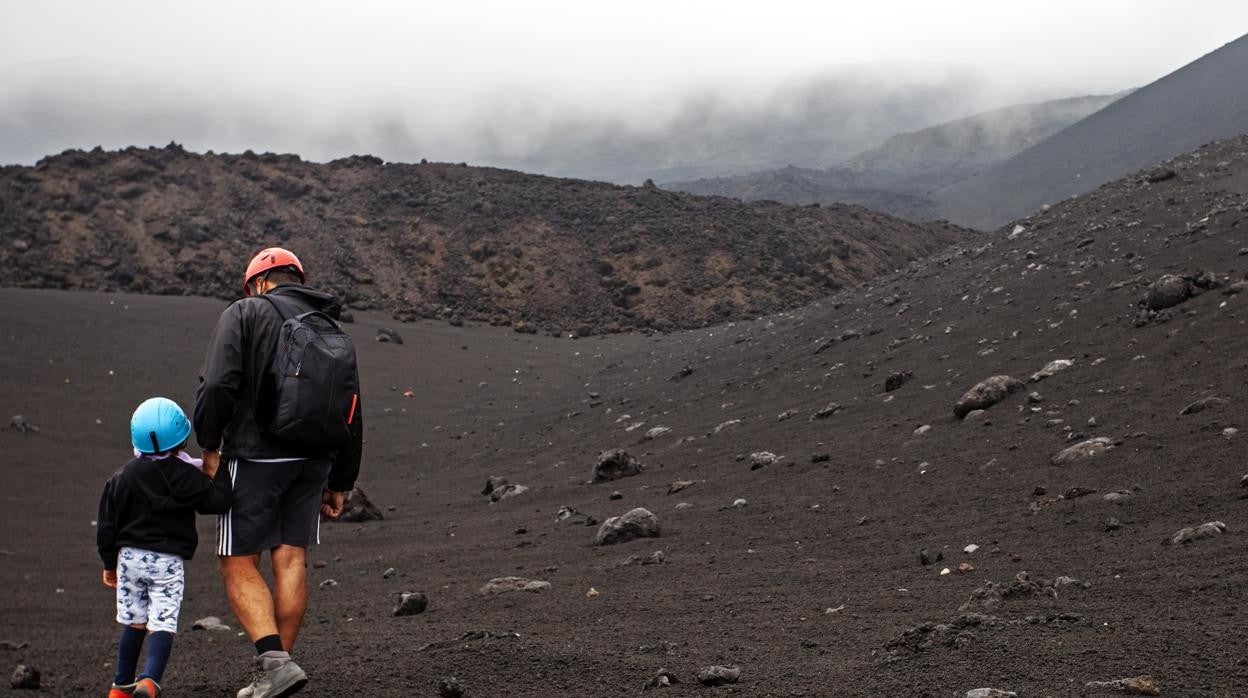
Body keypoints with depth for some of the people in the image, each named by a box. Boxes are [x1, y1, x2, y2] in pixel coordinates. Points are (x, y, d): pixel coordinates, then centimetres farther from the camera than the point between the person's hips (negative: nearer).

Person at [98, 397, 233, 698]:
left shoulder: (121, 478, 2)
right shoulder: (187, 476, -6)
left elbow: (107, 524, 6)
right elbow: (217, 503, -3)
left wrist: (109, 563, 16)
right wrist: (216, 475, 12)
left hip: (130, 556, 3)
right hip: (168, 560, -3)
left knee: (133, 622, 15)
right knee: (162, 625, -4)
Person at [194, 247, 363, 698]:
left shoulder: (245, 313, 1)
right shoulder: (333, 331, 18)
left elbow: (218, 385, -14)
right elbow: (351, 415, 18)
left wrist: (209, 446, -4)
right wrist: (340, 484, 22)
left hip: (255, 457, -5)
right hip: (314, 460, 5)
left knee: (239, 565, 2)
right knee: (291, 560, 9)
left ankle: (274, 660, -13)